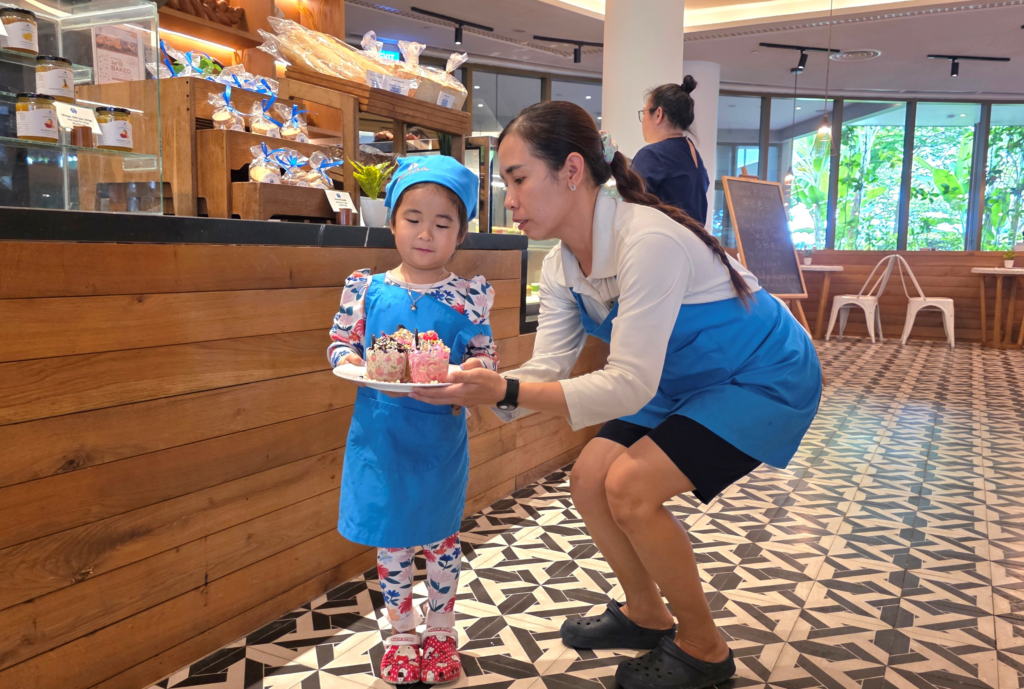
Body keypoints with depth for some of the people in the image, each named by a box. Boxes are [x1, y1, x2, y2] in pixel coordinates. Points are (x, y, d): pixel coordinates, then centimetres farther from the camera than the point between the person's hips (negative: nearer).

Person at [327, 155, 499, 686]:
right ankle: (401, 632, 36)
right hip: (380, 437, 1)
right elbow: (340, 341, 4)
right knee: (390, 537, 14)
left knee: (441, 533, 15)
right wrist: (351, 361, -17)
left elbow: (486, 356, -2)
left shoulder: (469, 297, -5)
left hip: (441, 439, 0)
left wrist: (472, 369, -24)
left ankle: (441, 631, 37)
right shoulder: (367, 289, -3)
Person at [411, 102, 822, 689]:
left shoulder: (649, 242, -33)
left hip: (765, 377, -8)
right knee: (590, 478, 0)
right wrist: (468, 387, -26)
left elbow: (629, 385, -34)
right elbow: (547, 371, -10)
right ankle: (646, 614, 25)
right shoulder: (561, 267, -6)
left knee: (631, 487, -21)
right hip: (685, 380, 8)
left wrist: (505, 392, -39)